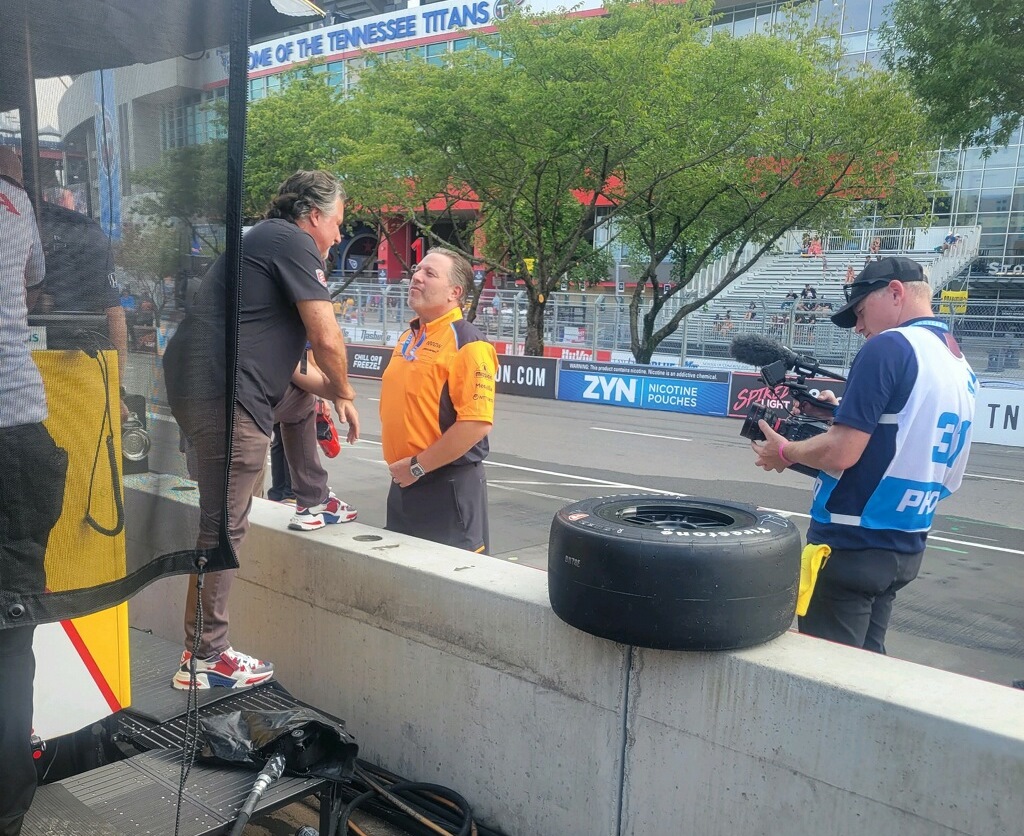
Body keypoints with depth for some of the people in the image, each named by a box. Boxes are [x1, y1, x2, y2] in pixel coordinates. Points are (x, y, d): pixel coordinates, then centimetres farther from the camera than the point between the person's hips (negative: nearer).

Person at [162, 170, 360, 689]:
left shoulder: (267, 240, 25)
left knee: (299, 399, 25)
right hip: (223, 392, -9)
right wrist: (343, 394, 6)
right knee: (225, 526, -4)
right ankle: (204, 660, 4)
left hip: (195, 383, 9)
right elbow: (327, 340, -10)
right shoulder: (294, 242, -3)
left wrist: (324, 388, 24)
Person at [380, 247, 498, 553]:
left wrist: (418, 467, -17)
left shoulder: (466, 343, -15)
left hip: (448, 486, -8)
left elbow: (477, 423, -24)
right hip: (404, 482, 8)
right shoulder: (409, 336, 12)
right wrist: (399, 465, 12)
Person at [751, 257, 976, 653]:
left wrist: (784, 450, -5)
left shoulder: (889, 346, -16)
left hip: (851, 543, -9)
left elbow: (841, 453, -22)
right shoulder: (961, 366, 10)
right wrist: (847, 415, 15)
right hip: (905, 547, 9)